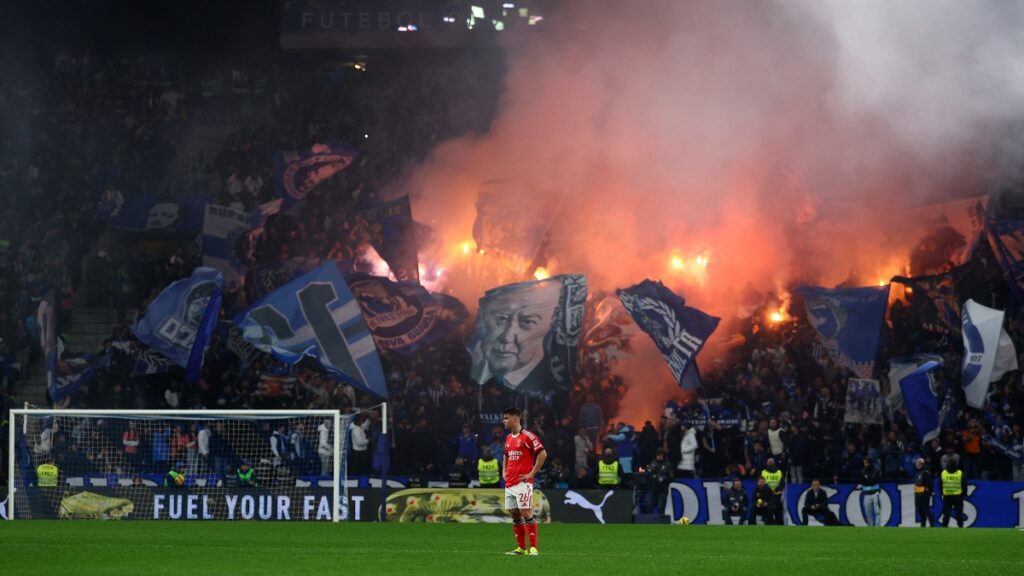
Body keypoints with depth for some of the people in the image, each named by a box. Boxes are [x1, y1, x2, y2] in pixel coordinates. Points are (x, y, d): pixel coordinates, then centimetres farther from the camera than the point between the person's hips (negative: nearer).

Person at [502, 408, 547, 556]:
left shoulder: (527, 436, -9)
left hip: (522, 483, -8)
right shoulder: (508, 438, 16)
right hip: (509, 483, 8)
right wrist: (504, 471, 18)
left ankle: (533, 548, -10)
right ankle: (521, 548, 13)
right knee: (514, 514, 8)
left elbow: (542, 454, -14)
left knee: (526, 513, -12)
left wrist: (532, 473, -13)